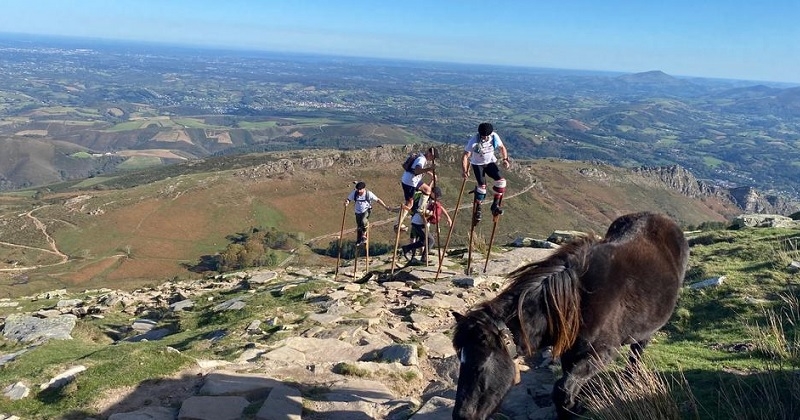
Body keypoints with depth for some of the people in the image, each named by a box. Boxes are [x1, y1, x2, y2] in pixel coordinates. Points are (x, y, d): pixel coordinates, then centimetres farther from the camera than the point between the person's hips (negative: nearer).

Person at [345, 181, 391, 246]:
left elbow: (377, 200, -14)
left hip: (366, 211, -3)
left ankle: (364, 235, -3)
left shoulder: (368, 193, -20)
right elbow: (348, 199, -10)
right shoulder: (354, 193, -15)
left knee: (363, 221, -30)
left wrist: (385, 206, -16)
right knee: (359, 226, 12)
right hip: (358, 212, 3)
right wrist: (346, 202, -35)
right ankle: (359, 241, 35)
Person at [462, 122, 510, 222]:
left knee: (501, 180, -17)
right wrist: (465, 171, -35)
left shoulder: (494, 137, -16)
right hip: (477, 164, -3)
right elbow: (465, 156, -24)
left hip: (490, 162, 3)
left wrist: (505, 159, -13)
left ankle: (495, 205, -4)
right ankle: (477, 210, -2)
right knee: (482, 185, -20)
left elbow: (502, 147, 1)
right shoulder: (473, 141, -26)